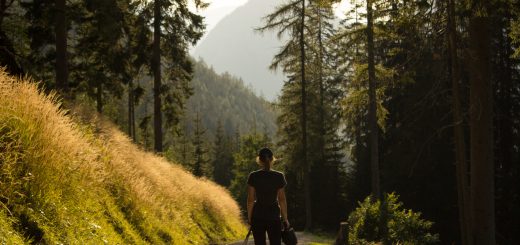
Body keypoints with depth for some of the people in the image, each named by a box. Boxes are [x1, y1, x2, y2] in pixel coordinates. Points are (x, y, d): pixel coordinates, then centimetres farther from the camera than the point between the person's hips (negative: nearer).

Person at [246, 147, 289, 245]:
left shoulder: (253, 176, -5)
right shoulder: (279, 177, -4)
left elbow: (250, 200, -3)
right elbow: (282, 200, -2)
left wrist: (249, 218, 6)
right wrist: (285, 219, 5)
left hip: (258, 217, 0)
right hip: (274, 216, 0)